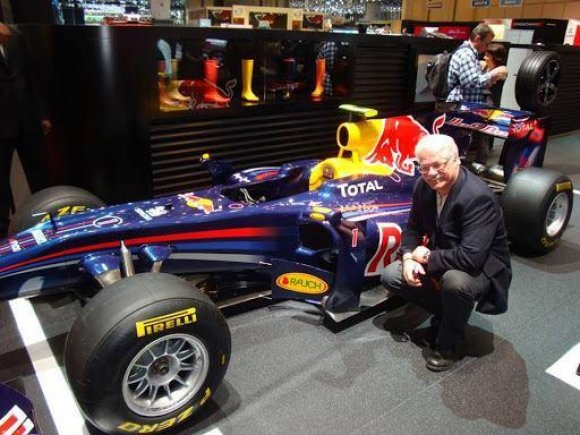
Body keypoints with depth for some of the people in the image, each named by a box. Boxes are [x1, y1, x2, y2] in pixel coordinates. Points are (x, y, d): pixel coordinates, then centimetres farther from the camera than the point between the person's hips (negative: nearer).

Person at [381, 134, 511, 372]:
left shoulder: (478, 197, -31)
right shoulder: (424, 186, -9)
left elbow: (470, 258, -37)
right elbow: (413, 228, 4)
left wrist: (427, 258, -24)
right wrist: (409, 257, -16)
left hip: (482, 267, -7)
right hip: (442, 263, 7)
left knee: (455, 281, -39)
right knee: (390, 276, -4)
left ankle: (450, 345, -9)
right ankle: (446, 313, 15)